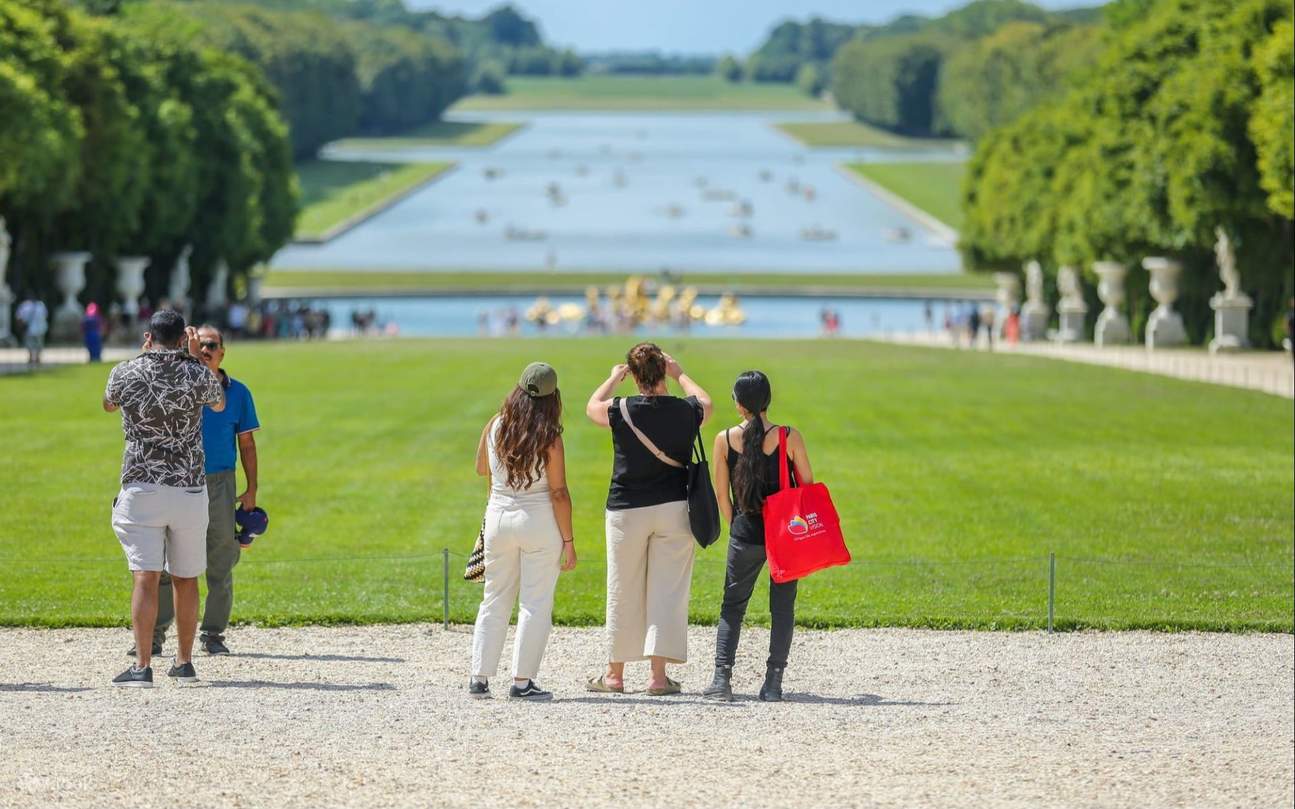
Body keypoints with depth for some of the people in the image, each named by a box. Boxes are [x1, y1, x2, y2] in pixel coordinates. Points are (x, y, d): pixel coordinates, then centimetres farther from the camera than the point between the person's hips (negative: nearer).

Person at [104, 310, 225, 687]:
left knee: (146, 577, -8)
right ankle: (184, 663, 22)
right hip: (189, 489, 1)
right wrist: (197, 357, 29)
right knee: (186, 579, 14)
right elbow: (219, 404, 22)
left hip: (141, 487, -1)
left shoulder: (126, 373, -1)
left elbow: (108, 405, 23)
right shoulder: (198, 374, -1)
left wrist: (143, 355, 29)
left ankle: (142, 667, -18)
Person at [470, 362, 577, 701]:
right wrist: (568, 541, -6)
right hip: (539, 522, -4)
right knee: (536, 603, 2)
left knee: (494, 600, 14)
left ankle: (479, 678, 11)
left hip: (498, 517, 4)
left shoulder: (494, 427, 0)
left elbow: (481, 469, 17)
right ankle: (522, 681, 0)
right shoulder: (549, 439, -12)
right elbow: (559, 493, -11)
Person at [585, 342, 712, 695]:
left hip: (626, 509, 0)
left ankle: (615, 674, 17)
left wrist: (614, 378, 27)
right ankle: (659, 675, -6)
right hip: (674, 508, 0)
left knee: (624, 592, 8)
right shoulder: (686, 412, -5)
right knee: (667, 590, 1)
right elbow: (704, 402, 20)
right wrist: (679, 374, 31)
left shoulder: (622, 411, -10)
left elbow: (592, 406, 13)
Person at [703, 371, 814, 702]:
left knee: (732, 604, 13)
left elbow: (722, 493, 1)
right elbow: (809, 487, -3)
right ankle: (773, 682, 4)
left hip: (745, 535, 1)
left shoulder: (725, 440, -5)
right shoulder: (790, 438, -8)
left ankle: (722, 677, 1)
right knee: (782, 606, 9)